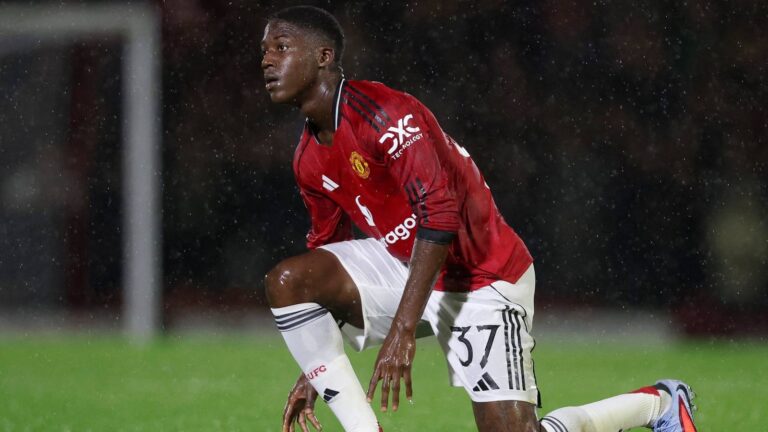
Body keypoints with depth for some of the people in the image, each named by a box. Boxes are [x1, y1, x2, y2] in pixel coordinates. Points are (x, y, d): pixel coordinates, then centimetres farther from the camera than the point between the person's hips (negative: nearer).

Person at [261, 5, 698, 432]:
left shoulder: (382, 113, -23)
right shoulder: (310, 158, 5)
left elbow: (439, 211, -30)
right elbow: (328, 252, 17)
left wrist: (403, 329, -34)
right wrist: (314, 372, 14)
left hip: (480, 281, -7)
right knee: (288, 281, -15)